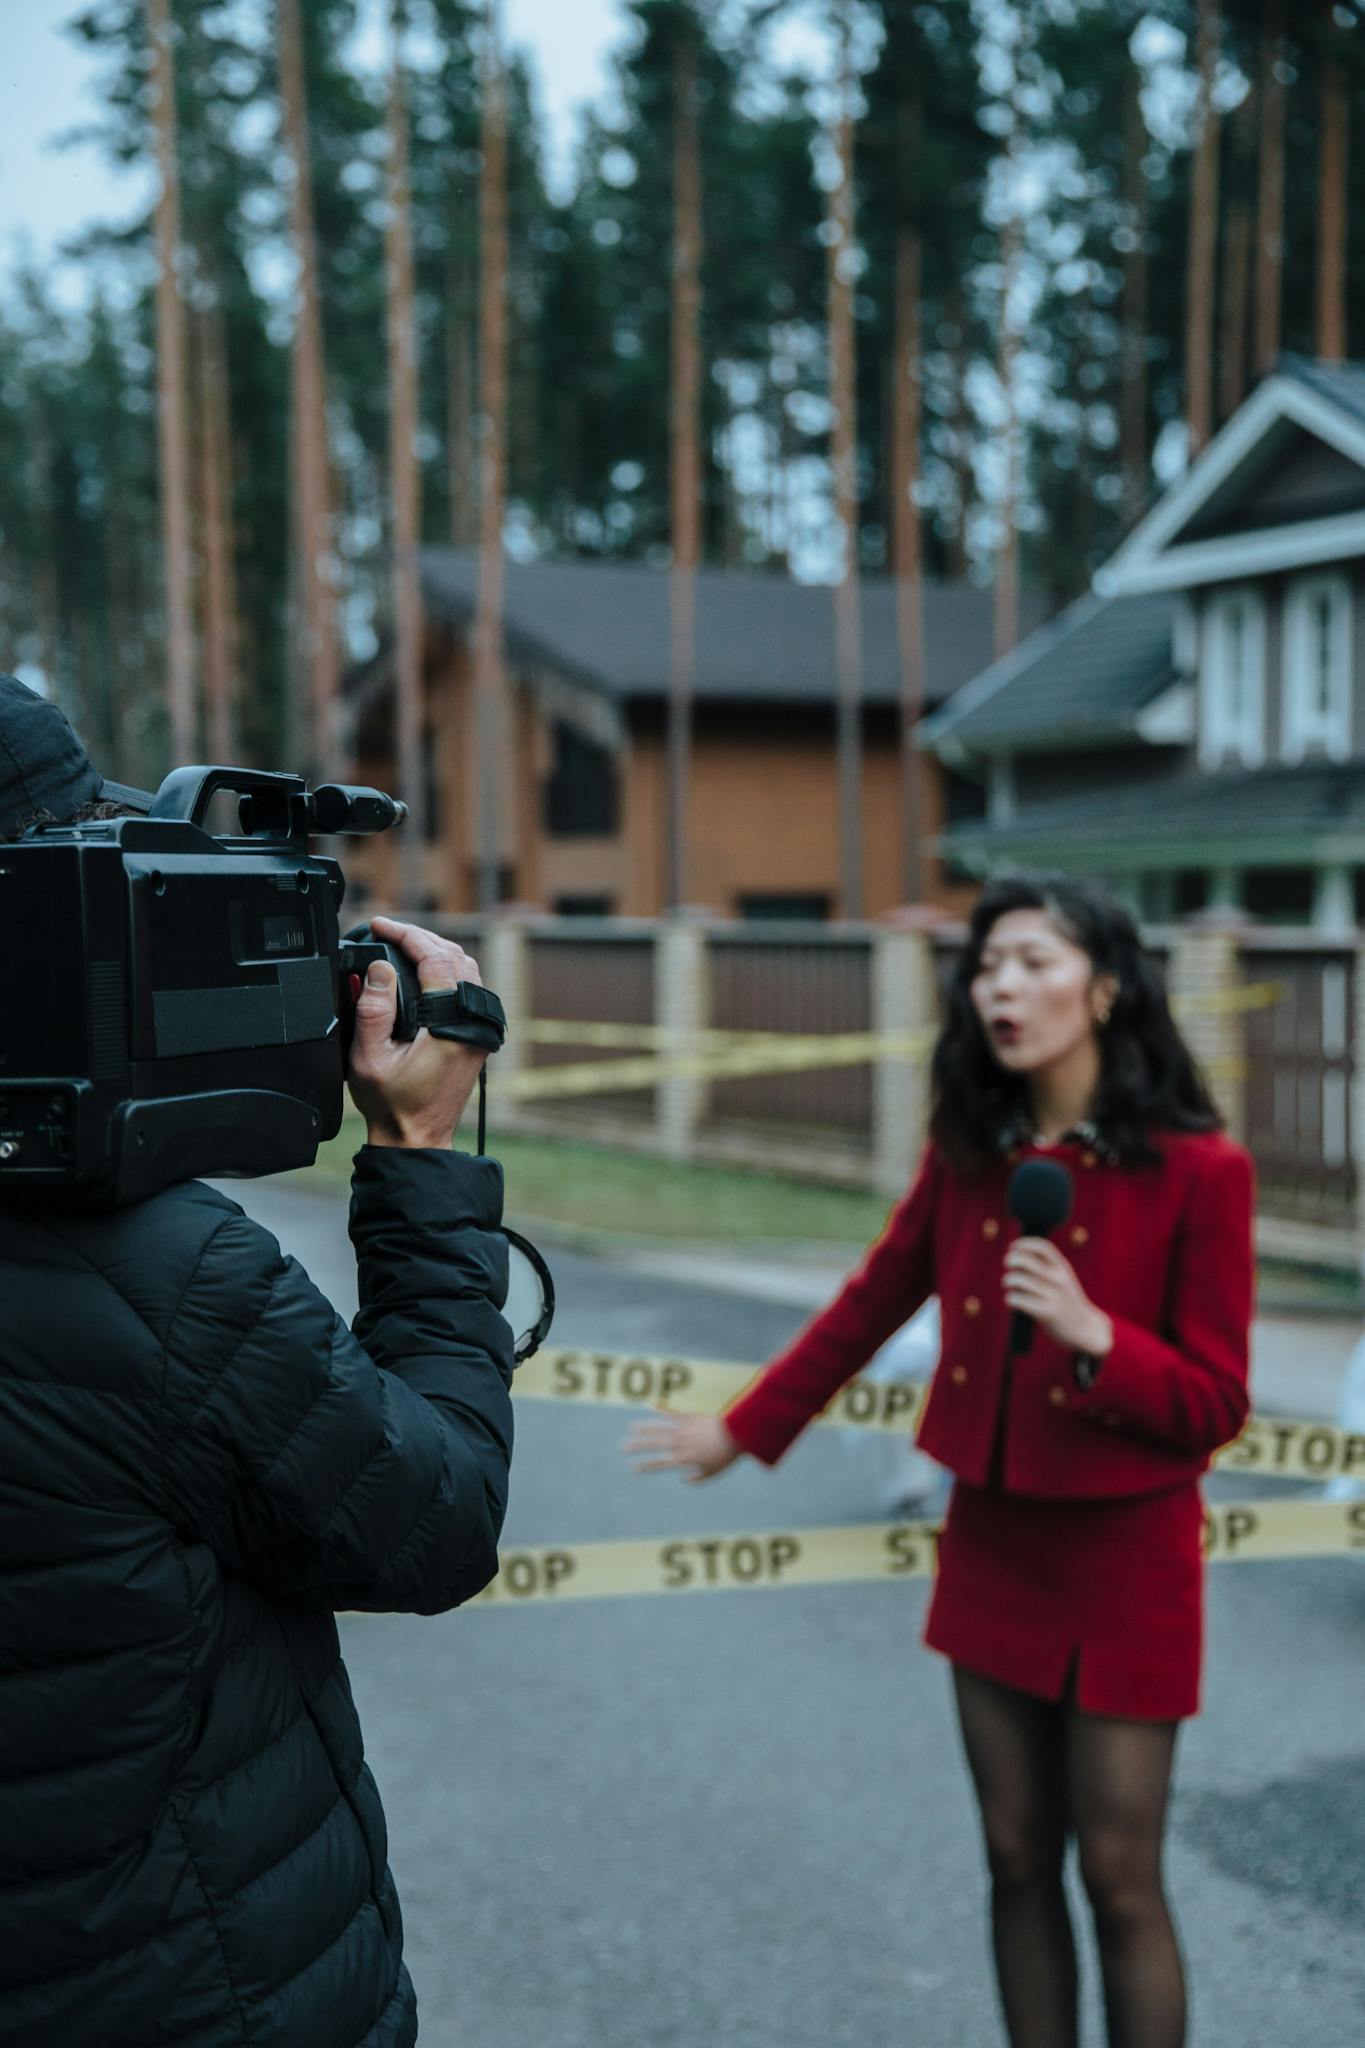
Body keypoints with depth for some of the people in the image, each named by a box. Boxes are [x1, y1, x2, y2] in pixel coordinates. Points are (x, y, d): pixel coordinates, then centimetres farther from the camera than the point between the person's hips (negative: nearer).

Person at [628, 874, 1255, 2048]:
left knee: (1120, 1883, 5)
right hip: (992, 1548, 5)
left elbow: (1215, 1408, -13)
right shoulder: (968, 1152, -1)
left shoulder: (1198, 1169, -15)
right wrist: (744, 1429, 20)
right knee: (1018, 1860, 14)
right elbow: (871, 1306, 13)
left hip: (1123, 1564, -4)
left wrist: (1093, 1334, -29)